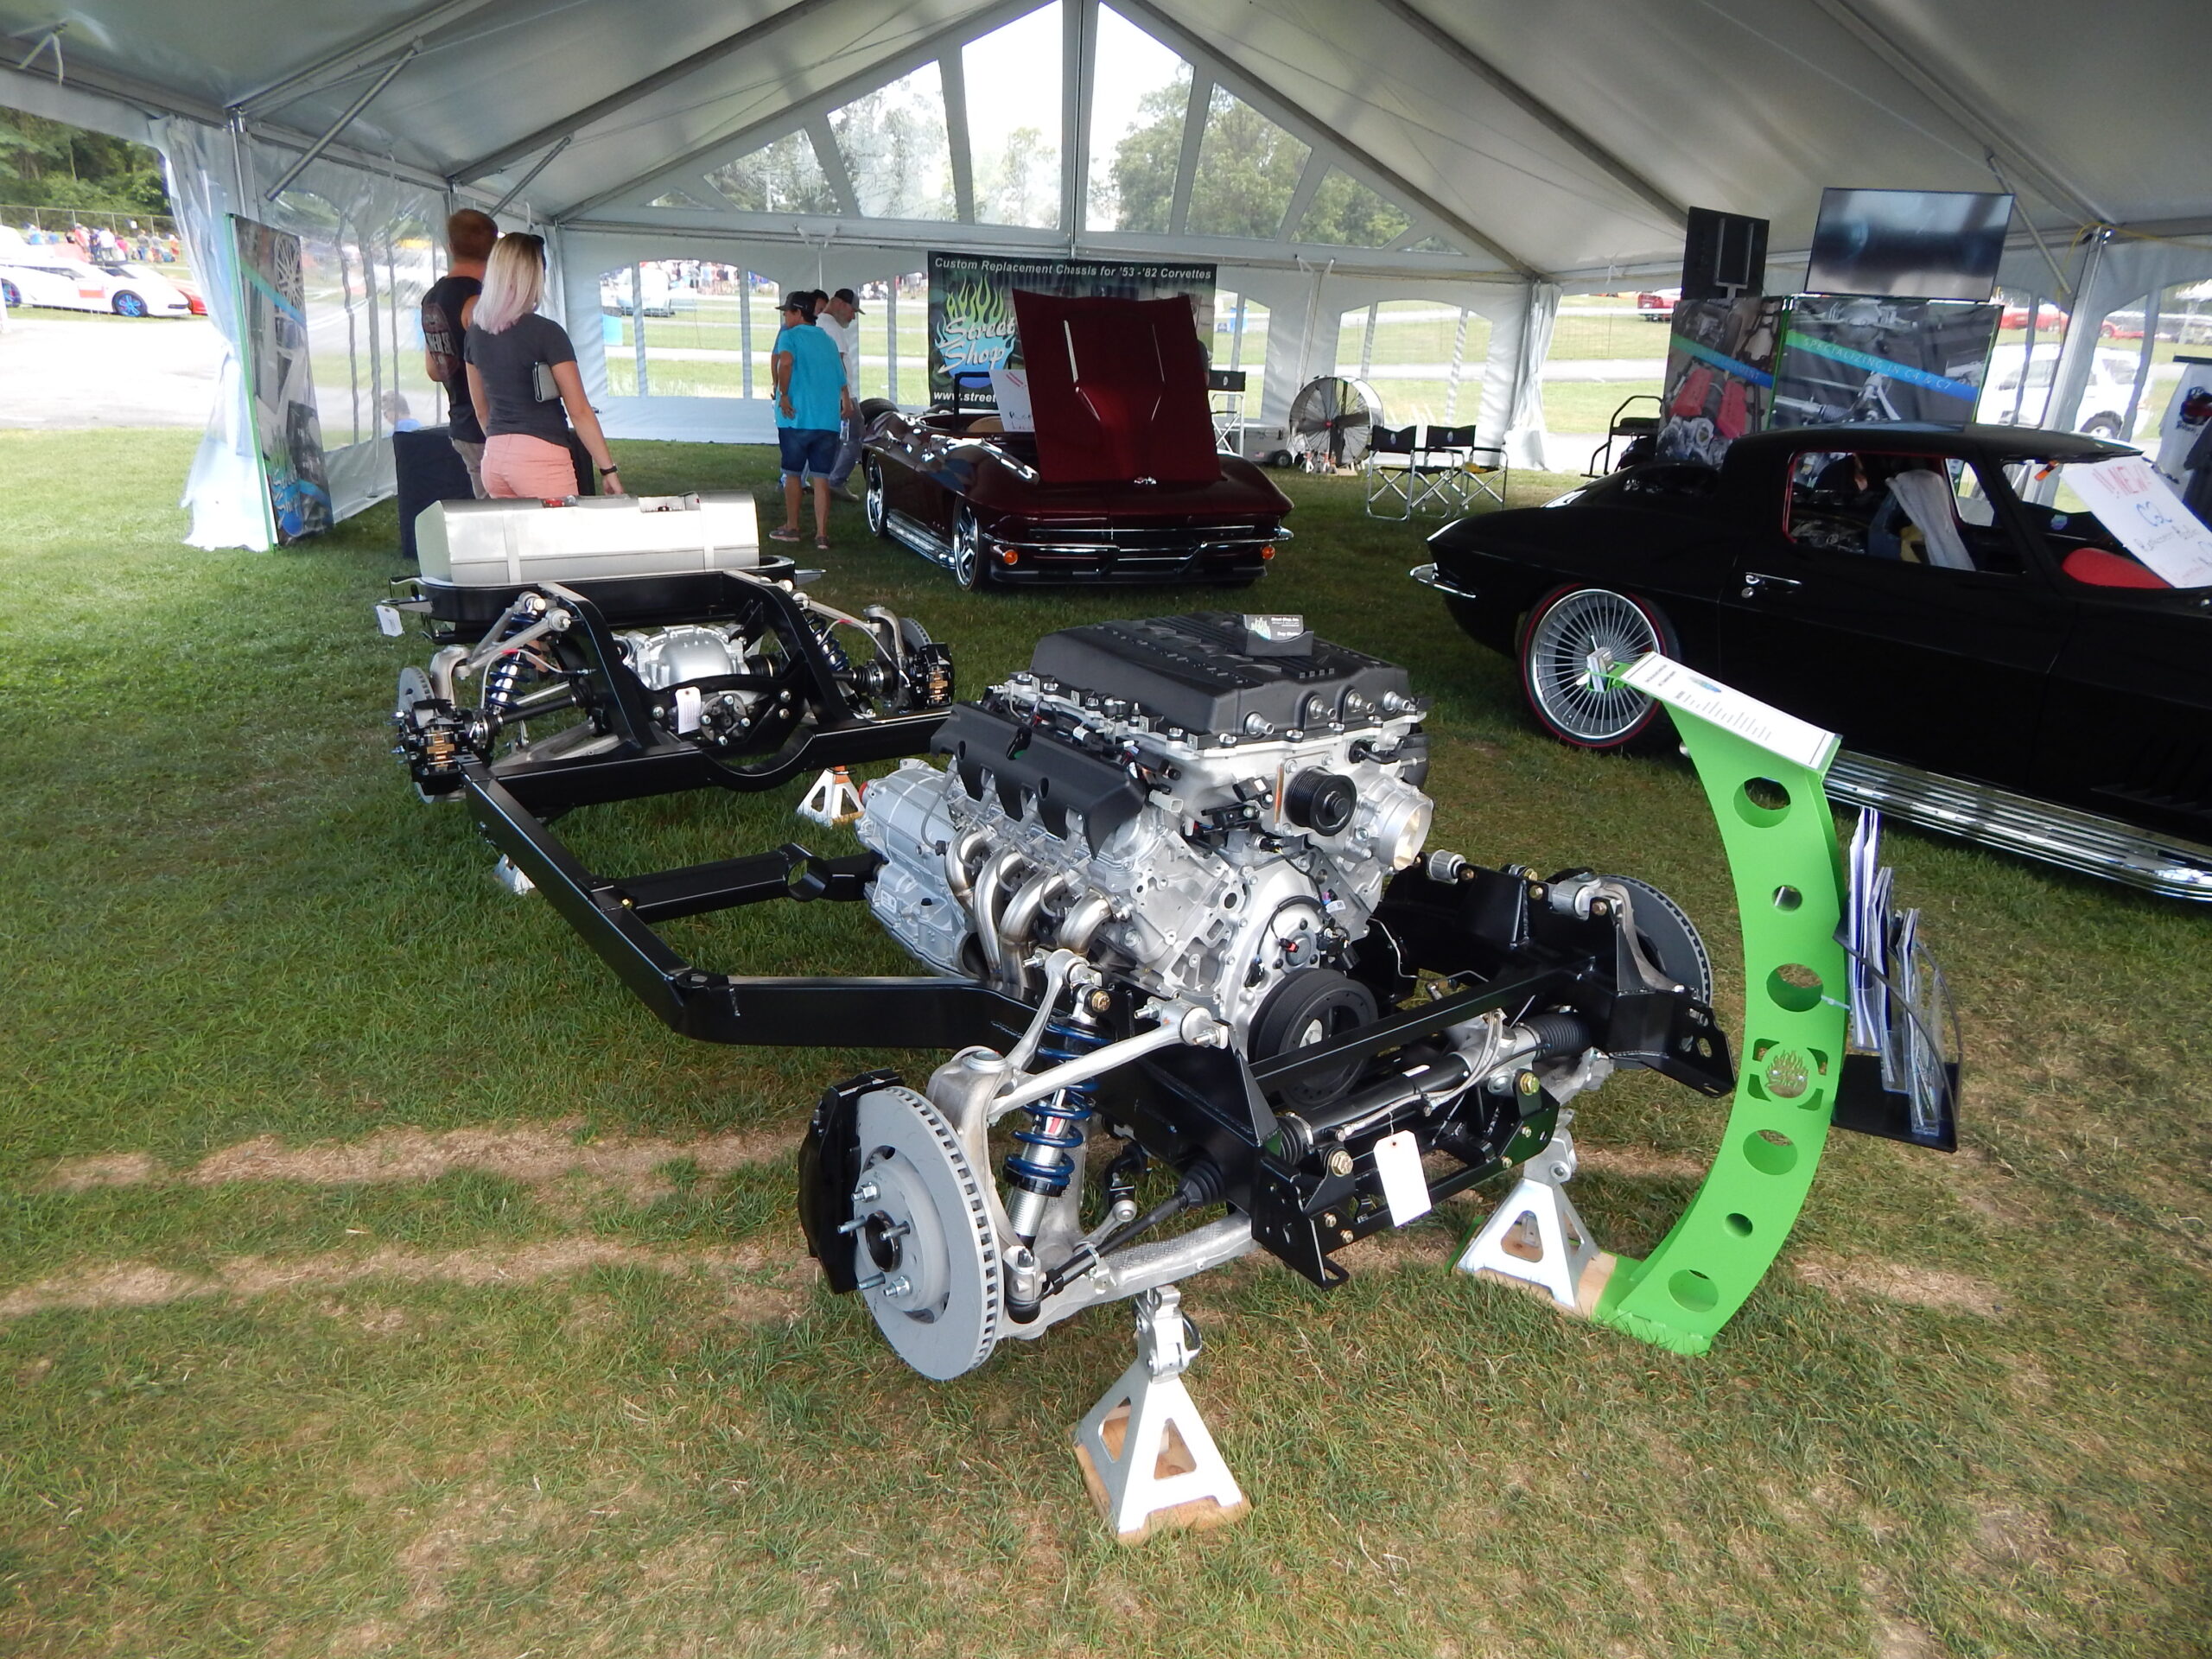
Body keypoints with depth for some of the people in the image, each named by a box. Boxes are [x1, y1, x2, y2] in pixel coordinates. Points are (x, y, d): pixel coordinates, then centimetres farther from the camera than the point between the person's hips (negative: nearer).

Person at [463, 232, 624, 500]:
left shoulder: (475, 334, 9)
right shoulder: (546, 332, -10)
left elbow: (481, 410, 18)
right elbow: (579, 411, -11)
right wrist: (608, 469, -7)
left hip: (493, 457, 7)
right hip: (540, 457, -7)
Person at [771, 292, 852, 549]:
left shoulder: (790, 335, -2)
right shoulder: (828, 340, 15)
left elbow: (785, 361, -23)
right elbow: (841, 378, 18)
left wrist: (783, 394, -15)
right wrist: (846, 404, 31)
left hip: (796, 417, -4)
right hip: (828, 419, 4)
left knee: (793, 473, 10)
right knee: (821, 478, 3)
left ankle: (791, 528, 18)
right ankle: (822, 534, -2)